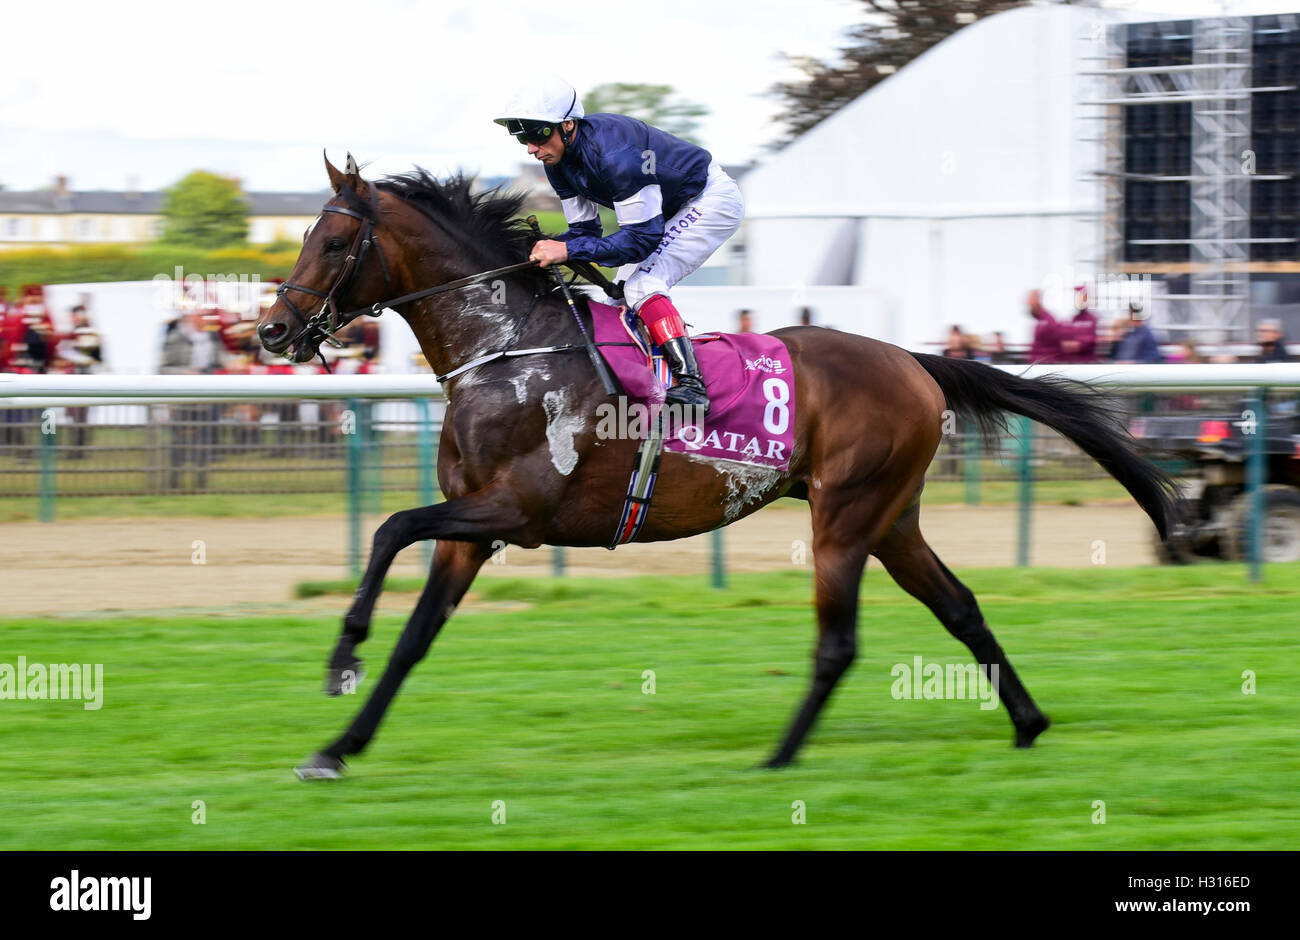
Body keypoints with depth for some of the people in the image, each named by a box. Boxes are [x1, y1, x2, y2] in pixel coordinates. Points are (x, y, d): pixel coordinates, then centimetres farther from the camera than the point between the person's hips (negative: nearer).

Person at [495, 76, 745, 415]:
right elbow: (585, 231, 0)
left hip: (711, 199, -10)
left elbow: (644, 237, -35)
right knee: (621, 296, 4)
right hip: (673, 212, 10)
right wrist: (545, 249, -20)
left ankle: (689, 382, -31)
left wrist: (569, 250, -40)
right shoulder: (558, 161, -8)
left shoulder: (614, 154, -36)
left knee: (642, 286, -24)